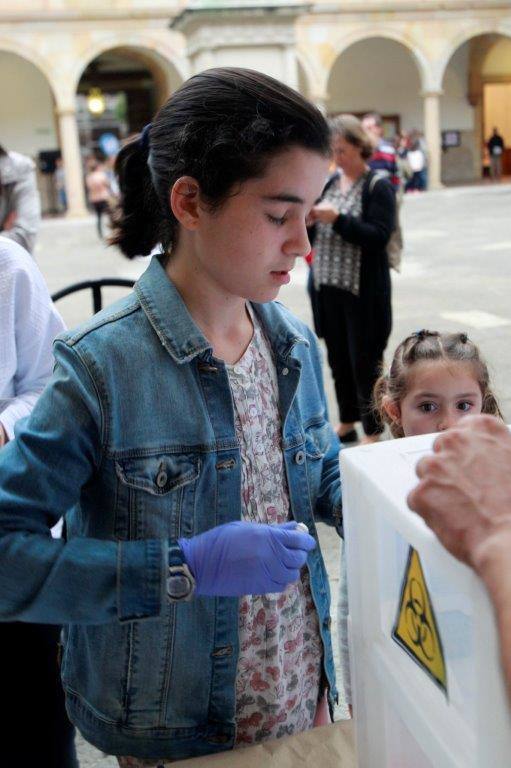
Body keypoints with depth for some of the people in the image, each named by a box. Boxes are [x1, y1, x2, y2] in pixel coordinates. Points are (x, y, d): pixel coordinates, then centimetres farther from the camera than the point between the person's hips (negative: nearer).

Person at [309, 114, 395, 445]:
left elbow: (379, 237, -17)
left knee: (365, 361, -1)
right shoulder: (331, 181, 11)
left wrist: (336, 218, -24)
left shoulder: (378, 186, -8)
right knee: (338, 358, 13)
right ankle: (347, 423, 28)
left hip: (364, 290, -6)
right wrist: (309, 219, -5)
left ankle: (373, 432, 12)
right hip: (329, 285, 6)